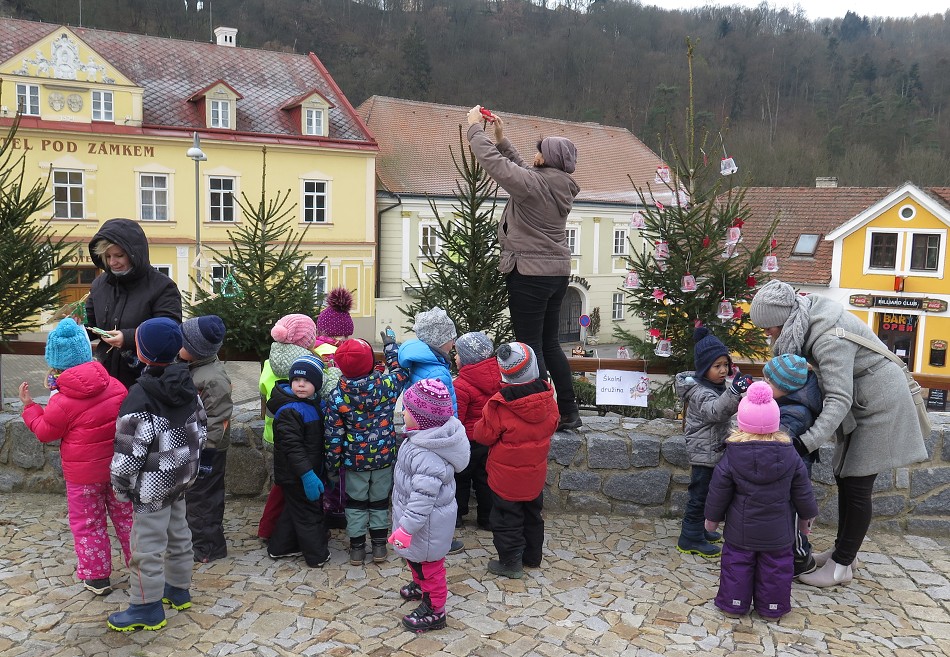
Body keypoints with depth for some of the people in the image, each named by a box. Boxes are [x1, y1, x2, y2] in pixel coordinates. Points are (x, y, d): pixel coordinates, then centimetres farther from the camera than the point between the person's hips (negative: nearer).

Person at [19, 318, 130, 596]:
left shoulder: (63, 402, -19)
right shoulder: (115, 386, -7)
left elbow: (45, 432, -6)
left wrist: (29, 405, 6)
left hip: (83, 473, -4)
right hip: (118, 467, 4)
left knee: (87, 523, 12)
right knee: (125, 514, 18)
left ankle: (96, 576, 20)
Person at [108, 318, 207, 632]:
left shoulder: (140, 397, -25)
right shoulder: (188, 386, -1)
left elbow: (129, 452, -22)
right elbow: (201, 430, 9)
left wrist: (121, 487, -7)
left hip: (152, 486, -8)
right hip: (181, 478, 8)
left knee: (148, 546, 5)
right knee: (178, 535, 21)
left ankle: (147, 608, 17)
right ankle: (178, 589, 37)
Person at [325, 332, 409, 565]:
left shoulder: (337, 395, -15)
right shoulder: (386, 384, -16)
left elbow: (334, 435, -10)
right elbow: (402, 371, 8)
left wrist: (333, 464, 2)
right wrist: (390, 345, 17)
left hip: (354, 460, -1)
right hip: (384, 457, 1)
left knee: (355, 503, 16)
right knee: (380, 502, 17)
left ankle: (357, 548, 23)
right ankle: (379, 546, 25)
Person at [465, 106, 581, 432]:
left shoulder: (533, 184, -17)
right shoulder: (561, 185, 6)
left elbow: (492, 160, -12)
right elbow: (522, 169, 20)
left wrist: (474, 126, 3)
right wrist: (502, 139, 23)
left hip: (530, 274, -9)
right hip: (558, 272, 9)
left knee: (530, 346, -1)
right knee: (550, 344, 17)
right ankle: (569, 413, 23)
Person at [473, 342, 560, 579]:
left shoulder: (499, 405, -26)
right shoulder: (546, 398, -11)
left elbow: (483, 435, -15)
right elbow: (553, 425, 6)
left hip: (506, 475, -5)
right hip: (535, 473, 5)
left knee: (507, 519, 10)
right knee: (533, 514, 22)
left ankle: (510, 563, 19)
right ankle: (532, 557, 36)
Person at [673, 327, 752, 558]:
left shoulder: (718, 385, 10)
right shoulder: (699, 391, -22)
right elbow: (714, 410, -42)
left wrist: (740, 401, 10)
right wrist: (733, 391, -55)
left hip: (713, 450, 10)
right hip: (704, 452, -10)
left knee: (704, 493, 20)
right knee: (699, 494, -2)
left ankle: (698, 529, 35)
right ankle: (690, 539, 8)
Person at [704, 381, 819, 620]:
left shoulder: (732, 456, -15)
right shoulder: (790, 456, -10)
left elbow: (719, 490, -7)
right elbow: (802, 490, 1)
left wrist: (712, 517, 7)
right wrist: (807, 515, 17)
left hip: (741, 529, -1)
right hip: (777, 531, 1)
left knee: (737, 563, 12)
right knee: (775, 566, 15)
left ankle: (734, 603, 20)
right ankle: (772, 606, 25)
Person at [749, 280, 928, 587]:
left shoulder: (828, 337, -31)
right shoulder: (805, 322, -4)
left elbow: (839, 399, -35)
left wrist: (805, 443, -42)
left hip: (880, 403, -9)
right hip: (861, 401, 9)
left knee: (856, 485, -4)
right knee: (844, 478, 14)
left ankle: (841, 566, 6)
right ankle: (841, 550, 26)